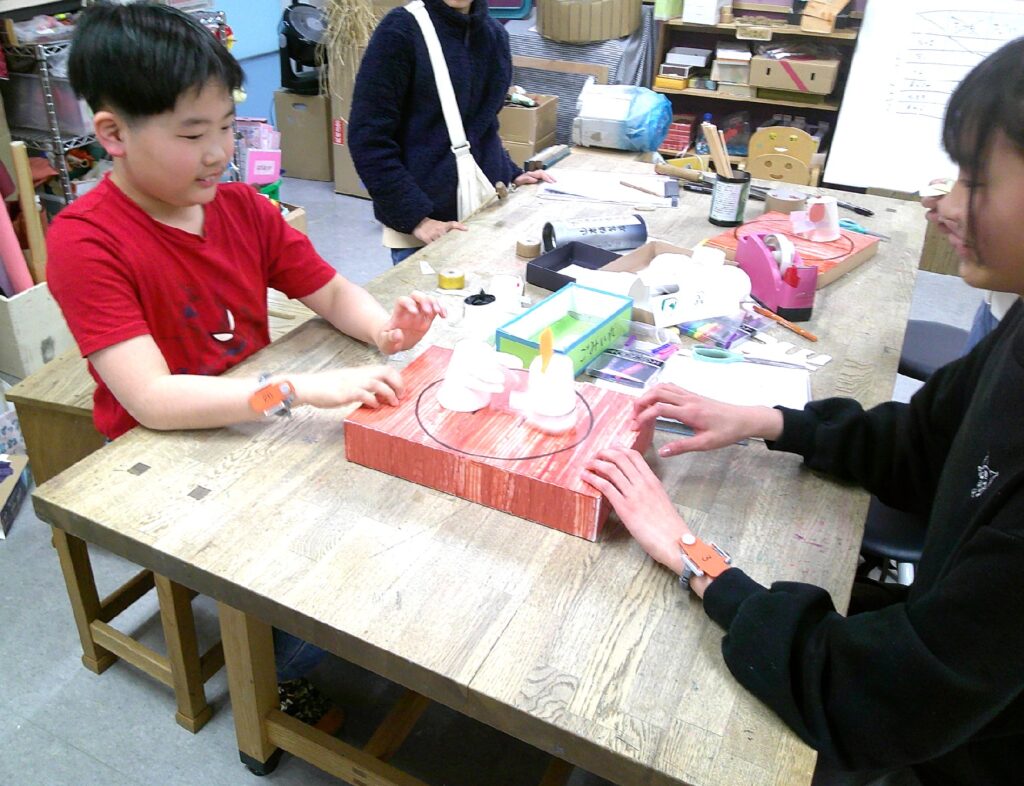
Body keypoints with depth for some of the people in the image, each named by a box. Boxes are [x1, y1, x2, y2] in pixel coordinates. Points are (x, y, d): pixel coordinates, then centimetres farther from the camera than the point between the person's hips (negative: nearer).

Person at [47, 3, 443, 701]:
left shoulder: (244, 208, -2)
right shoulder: (86, 242, -21)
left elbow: (332, 291, 4)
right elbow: (151, 399, -29)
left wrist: (384, 328, -19)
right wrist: (311, 388, -39)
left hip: (259, 427, 6)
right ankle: (280, 671, 15)